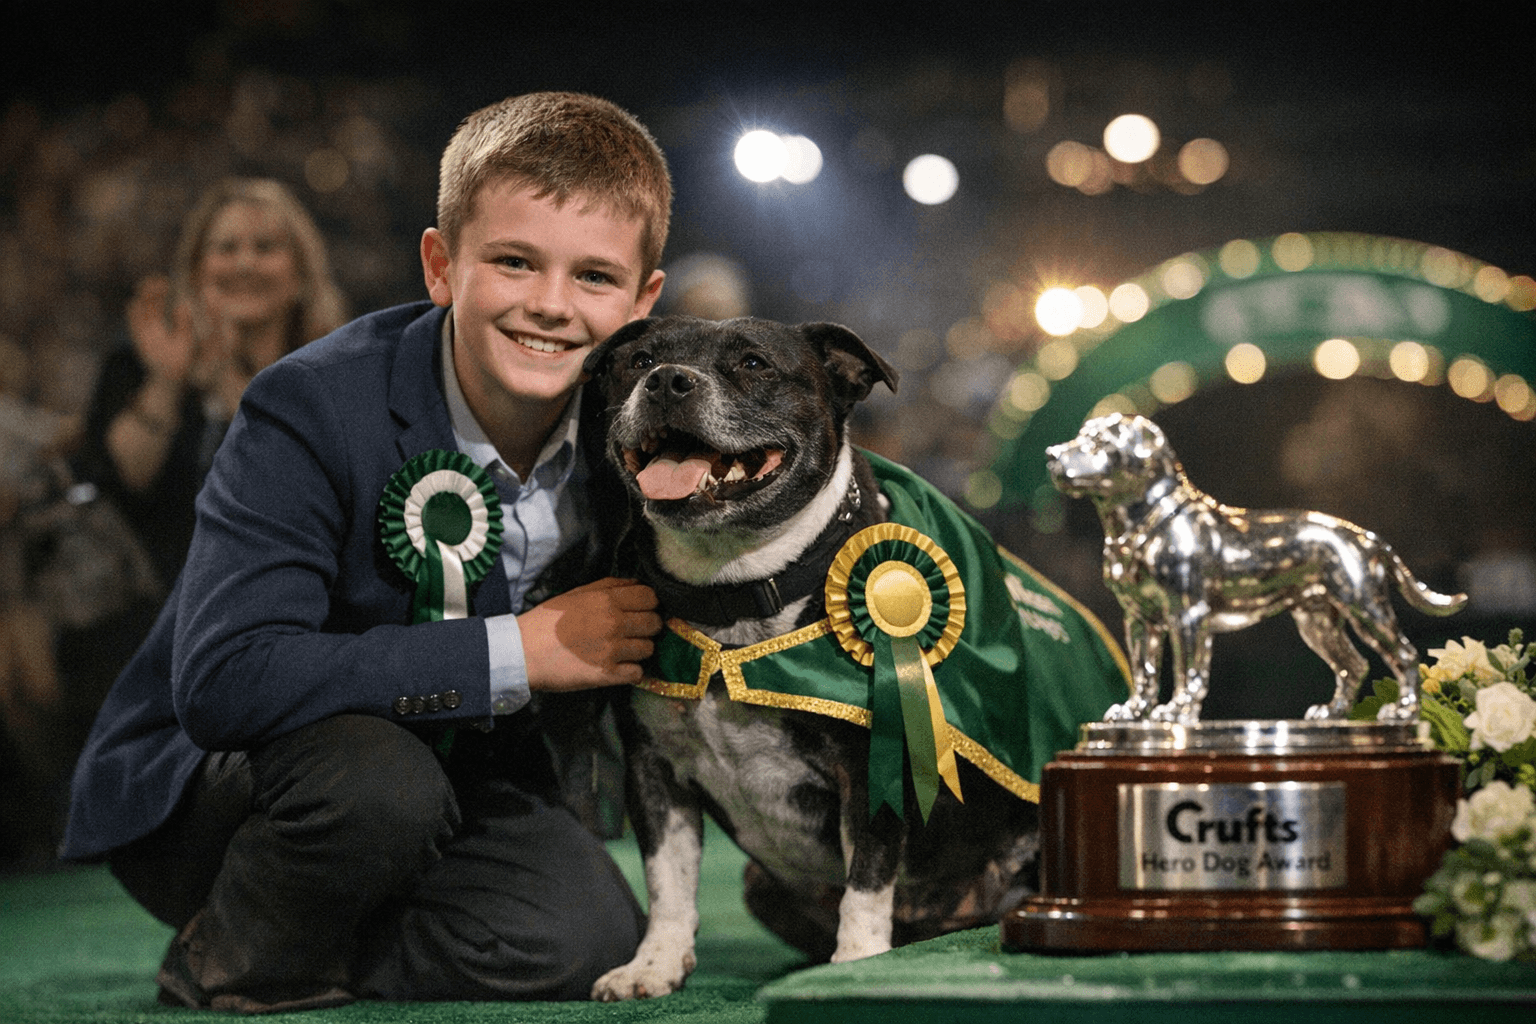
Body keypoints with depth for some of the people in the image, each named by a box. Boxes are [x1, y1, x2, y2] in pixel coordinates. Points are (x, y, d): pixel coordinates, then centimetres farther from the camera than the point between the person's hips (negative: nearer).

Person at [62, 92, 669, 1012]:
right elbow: (223, 681, -37)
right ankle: (234, 966, -6)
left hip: (449, 770, 6)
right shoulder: (312, 411, -25)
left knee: (585, 948, -21)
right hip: (193, 789, -5)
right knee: (376, 782, -37)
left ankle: (321, 950, 6)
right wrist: (516, 653, -35)